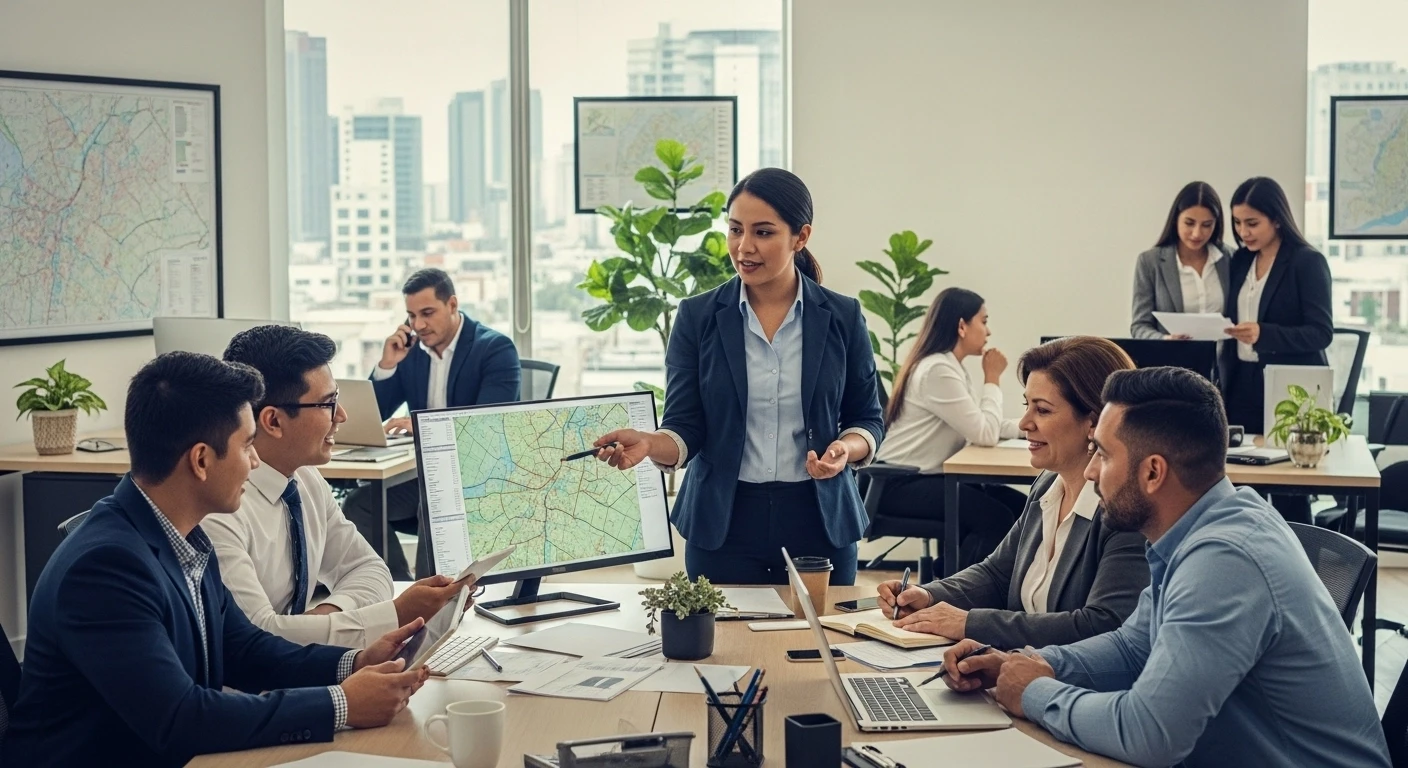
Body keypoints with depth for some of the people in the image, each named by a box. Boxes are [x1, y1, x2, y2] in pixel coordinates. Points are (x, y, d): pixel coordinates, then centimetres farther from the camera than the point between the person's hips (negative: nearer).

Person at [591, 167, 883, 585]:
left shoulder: (842, 317, 1)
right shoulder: (697, 316, -1)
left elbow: (867, 420, 7)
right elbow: (686, 428, -3)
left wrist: (846, 449, -14)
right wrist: (649, 444, -24)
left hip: (818, 520, 1)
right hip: (723, 523, 0)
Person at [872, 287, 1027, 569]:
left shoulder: (950, 367, 14)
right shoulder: (937, 370, -19)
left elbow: (979, 425, 13)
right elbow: (984, 434, -21)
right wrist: (992, 379, -9)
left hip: (928, 476, 10)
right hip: (902, 484, -10)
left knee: (1019, 507, -2)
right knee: (996, 518, -24)